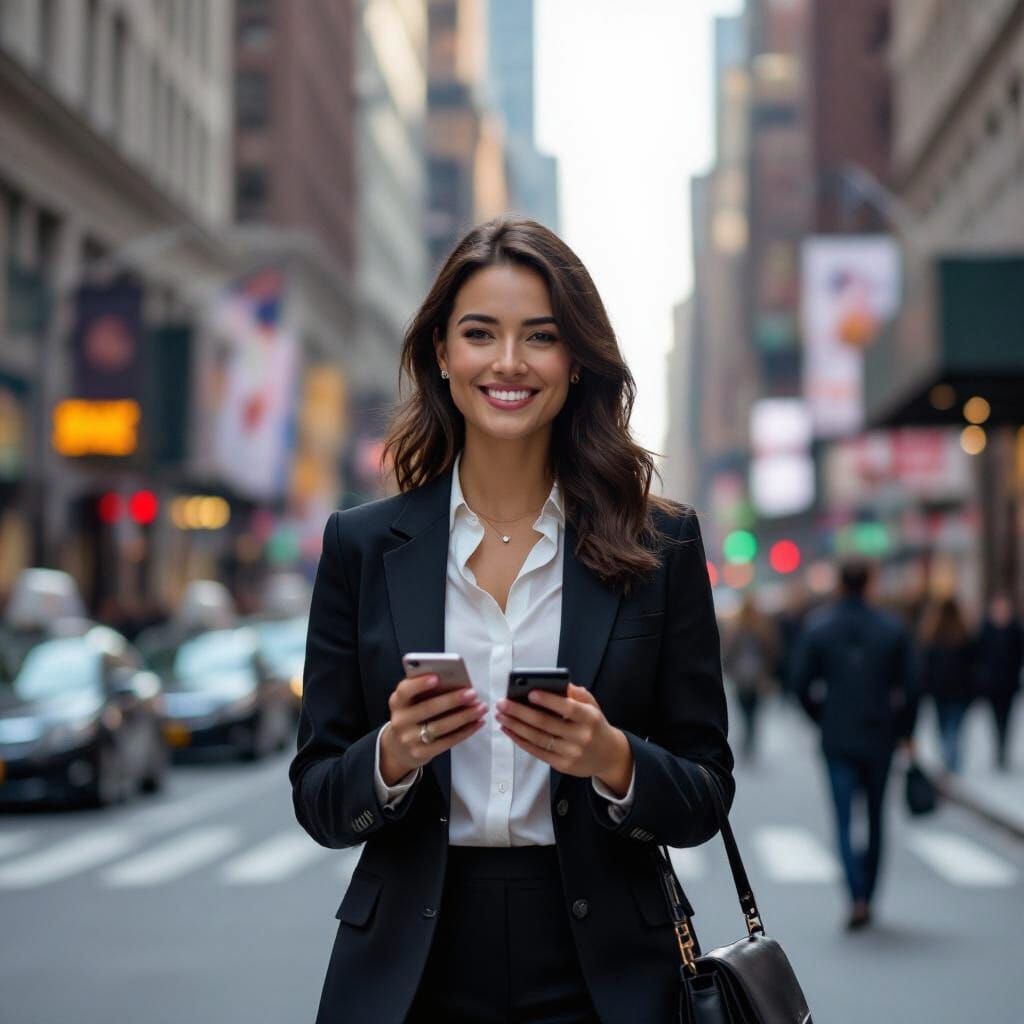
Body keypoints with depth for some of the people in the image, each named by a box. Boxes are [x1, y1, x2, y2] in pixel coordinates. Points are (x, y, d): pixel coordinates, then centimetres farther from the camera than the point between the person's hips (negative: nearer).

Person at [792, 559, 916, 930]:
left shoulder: (817, 627, -4)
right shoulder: (893, 629, -3)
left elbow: (802, 683, -3)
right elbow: (909, 687, -2)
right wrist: (905, 731, 10)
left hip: (837, 738, -1)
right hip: (879, 737, 1)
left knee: (845, 820, 0)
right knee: (874, 818, 15)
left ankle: (858, 897, -16)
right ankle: (866, 896, 22)